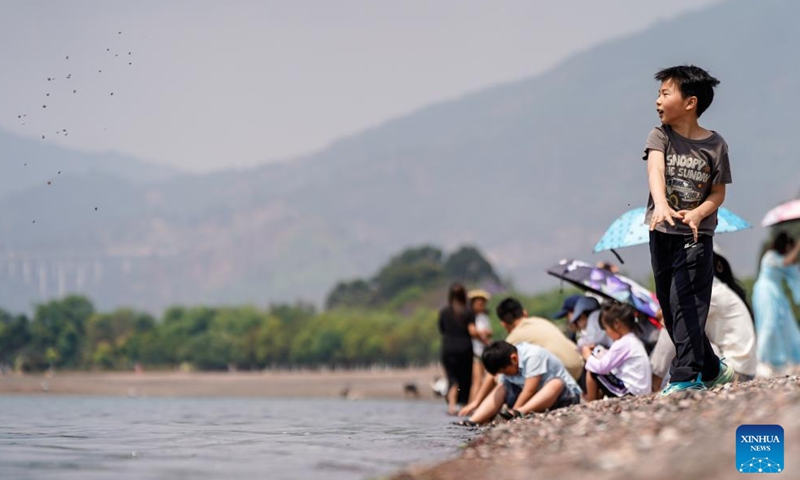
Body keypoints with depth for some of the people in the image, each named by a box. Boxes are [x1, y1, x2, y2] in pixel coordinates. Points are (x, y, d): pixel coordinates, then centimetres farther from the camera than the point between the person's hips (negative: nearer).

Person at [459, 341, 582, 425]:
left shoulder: (532, 355, -23)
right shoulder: (505, 364, -2)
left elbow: (529, 390, -28)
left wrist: (514, 412, -28)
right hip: (535, 398, 7)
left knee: (556, 383, -38)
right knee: (502, 388, -6)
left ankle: (519, 412, -56)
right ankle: (473, 421, -23)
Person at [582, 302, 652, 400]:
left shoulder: (621, 344, -17)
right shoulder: (634, 341, 13)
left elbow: (602, 367, -15)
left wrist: (588, 356, 2)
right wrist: (600, 354, 13)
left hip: (629, 392, -10)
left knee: (592, 372, -2)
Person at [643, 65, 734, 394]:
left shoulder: (714, 144, -6)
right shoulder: (660, 137, -2)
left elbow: (718, 193, 0)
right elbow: (655, 171, -21)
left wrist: (696, 213, -21)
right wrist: (661, 205, -41)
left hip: (696, 235, -4)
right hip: (661, 233, 4)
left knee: (685, 303, -14)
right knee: (669, 307, 11)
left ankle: (687, 377, -13)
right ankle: (712, 368, 25)